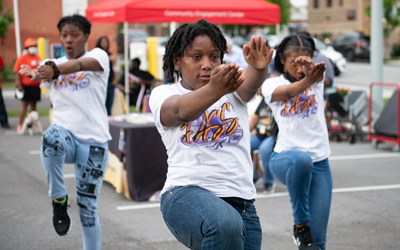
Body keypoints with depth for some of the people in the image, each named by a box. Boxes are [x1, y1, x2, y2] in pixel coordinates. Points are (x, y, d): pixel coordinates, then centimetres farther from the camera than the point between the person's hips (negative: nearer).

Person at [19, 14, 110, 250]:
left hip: (94, 141, -2)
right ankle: (59, 198, -13)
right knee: (51, 138, -36)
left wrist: (55, 71, -49)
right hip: (66, 134, 2)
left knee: (87, 208, 0)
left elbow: (79, 64, -26)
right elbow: (45, 71, -17)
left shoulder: (99, 55, -3)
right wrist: (36, 73, -43)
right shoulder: (53, 63, 8)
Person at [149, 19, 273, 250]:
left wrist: (259, 68, -37)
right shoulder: (163, 94, 6)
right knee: (225, 224, -34)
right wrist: (214, 90, -40)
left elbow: (251, 84, -12)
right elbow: (180, 110, -18)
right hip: (186, 194, -4)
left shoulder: (232, 87, 13)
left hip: (242, 202, 4)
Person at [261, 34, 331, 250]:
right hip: (285, 158, -3)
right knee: (301, 159, -40)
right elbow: (288, 92, -25)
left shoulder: (316, 79, 5)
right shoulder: (271, 85, -1)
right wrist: (307, 81, -48)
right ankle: (300, 226, -23)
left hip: (319, 163, 3)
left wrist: (312, 68, -48)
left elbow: (318, 71, -22)